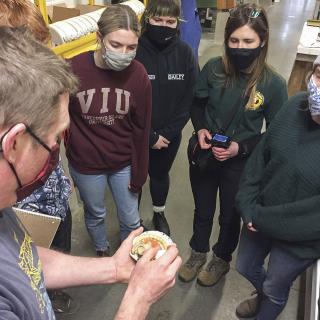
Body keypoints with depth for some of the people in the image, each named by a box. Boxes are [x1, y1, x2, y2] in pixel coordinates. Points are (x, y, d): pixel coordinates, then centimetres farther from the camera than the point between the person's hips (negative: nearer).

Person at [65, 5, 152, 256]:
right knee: (96, 214, 22)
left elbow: (141, 128, -6)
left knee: (131, 220, 16)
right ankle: (102, 253, 54)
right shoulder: (73, 70, -21)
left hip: (124, 163, 2)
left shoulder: (138, 73, -14)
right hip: (86, 165, -1)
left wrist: (138, 173, -2)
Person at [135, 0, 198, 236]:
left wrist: (168, 133, -11)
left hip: (170, 135, 3)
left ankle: (159, 214, 49)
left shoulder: (185, 53, -9)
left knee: (160, 175, 23)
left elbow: (189, 99, -5)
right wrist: (149, 136, -14)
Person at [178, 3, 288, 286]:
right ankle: (198, 254, 52)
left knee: (230, 216, 21)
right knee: (202, 212, 23)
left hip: (240, 165, -1)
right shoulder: (214, 68, -13)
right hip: (204, 156, 2)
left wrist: (241, 147, -21)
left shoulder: (274, 84, -18)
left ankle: (221, 260, 51)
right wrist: (200, 129, -15)